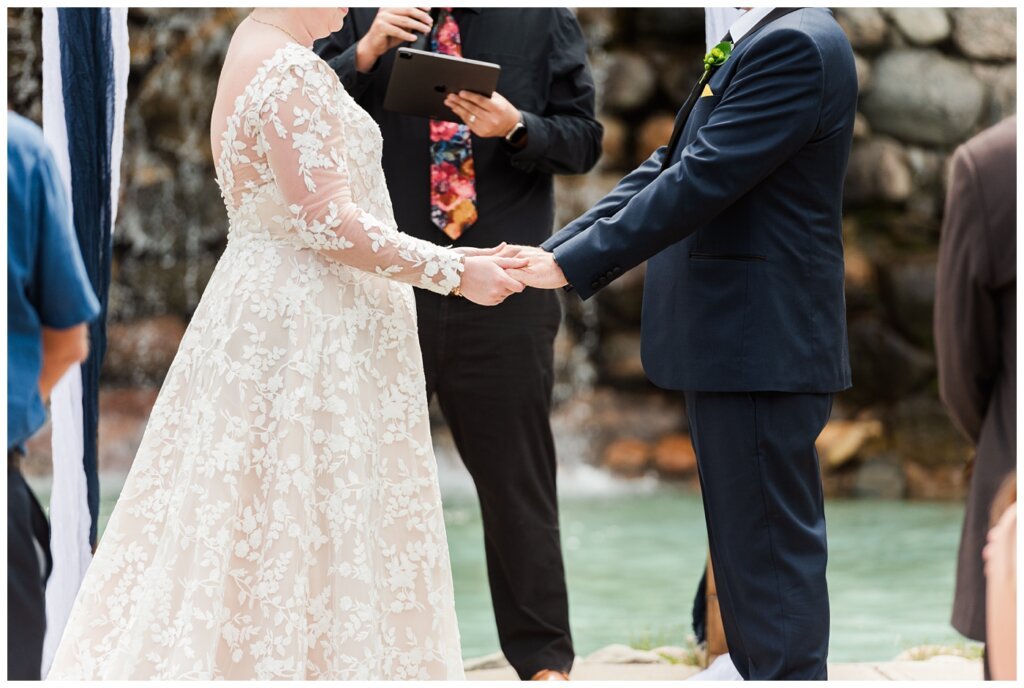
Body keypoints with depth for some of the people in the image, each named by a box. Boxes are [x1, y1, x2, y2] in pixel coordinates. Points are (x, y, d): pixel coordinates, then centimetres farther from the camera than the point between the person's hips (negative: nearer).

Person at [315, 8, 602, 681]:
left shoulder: (543, 18, 2)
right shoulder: (362, 17, 4)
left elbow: (583, 138, 2)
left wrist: (516, 130, -17)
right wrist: (363, 56, -17)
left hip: (505, 293, -1)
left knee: (517, 479, 8)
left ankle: (543, 658, 18)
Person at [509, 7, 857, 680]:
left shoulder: (798, 44, -16)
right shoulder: (751, 44, 16)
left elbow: (701, 181, -21)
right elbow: (664, 169, 14)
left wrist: (572, 264, -17)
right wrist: (551, 251, 4)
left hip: (761, 349, -10)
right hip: (740, 345, 10)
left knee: (769, 555, -5)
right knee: (754, 550, 18)